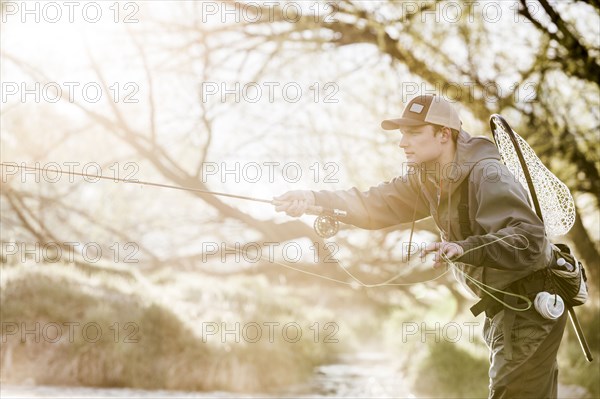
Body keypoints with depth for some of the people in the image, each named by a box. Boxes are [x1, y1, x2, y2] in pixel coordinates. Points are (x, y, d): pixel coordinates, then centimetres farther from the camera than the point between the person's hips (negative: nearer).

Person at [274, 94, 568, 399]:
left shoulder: (486, 176, -25)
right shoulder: (427, 179, 4)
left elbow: (529, 241, -35)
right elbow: (377, 204, -3)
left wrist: (464, 248, -48)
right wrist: (315, 199, -18)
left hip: (530, 307, -9)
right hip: (505, 306, 9)